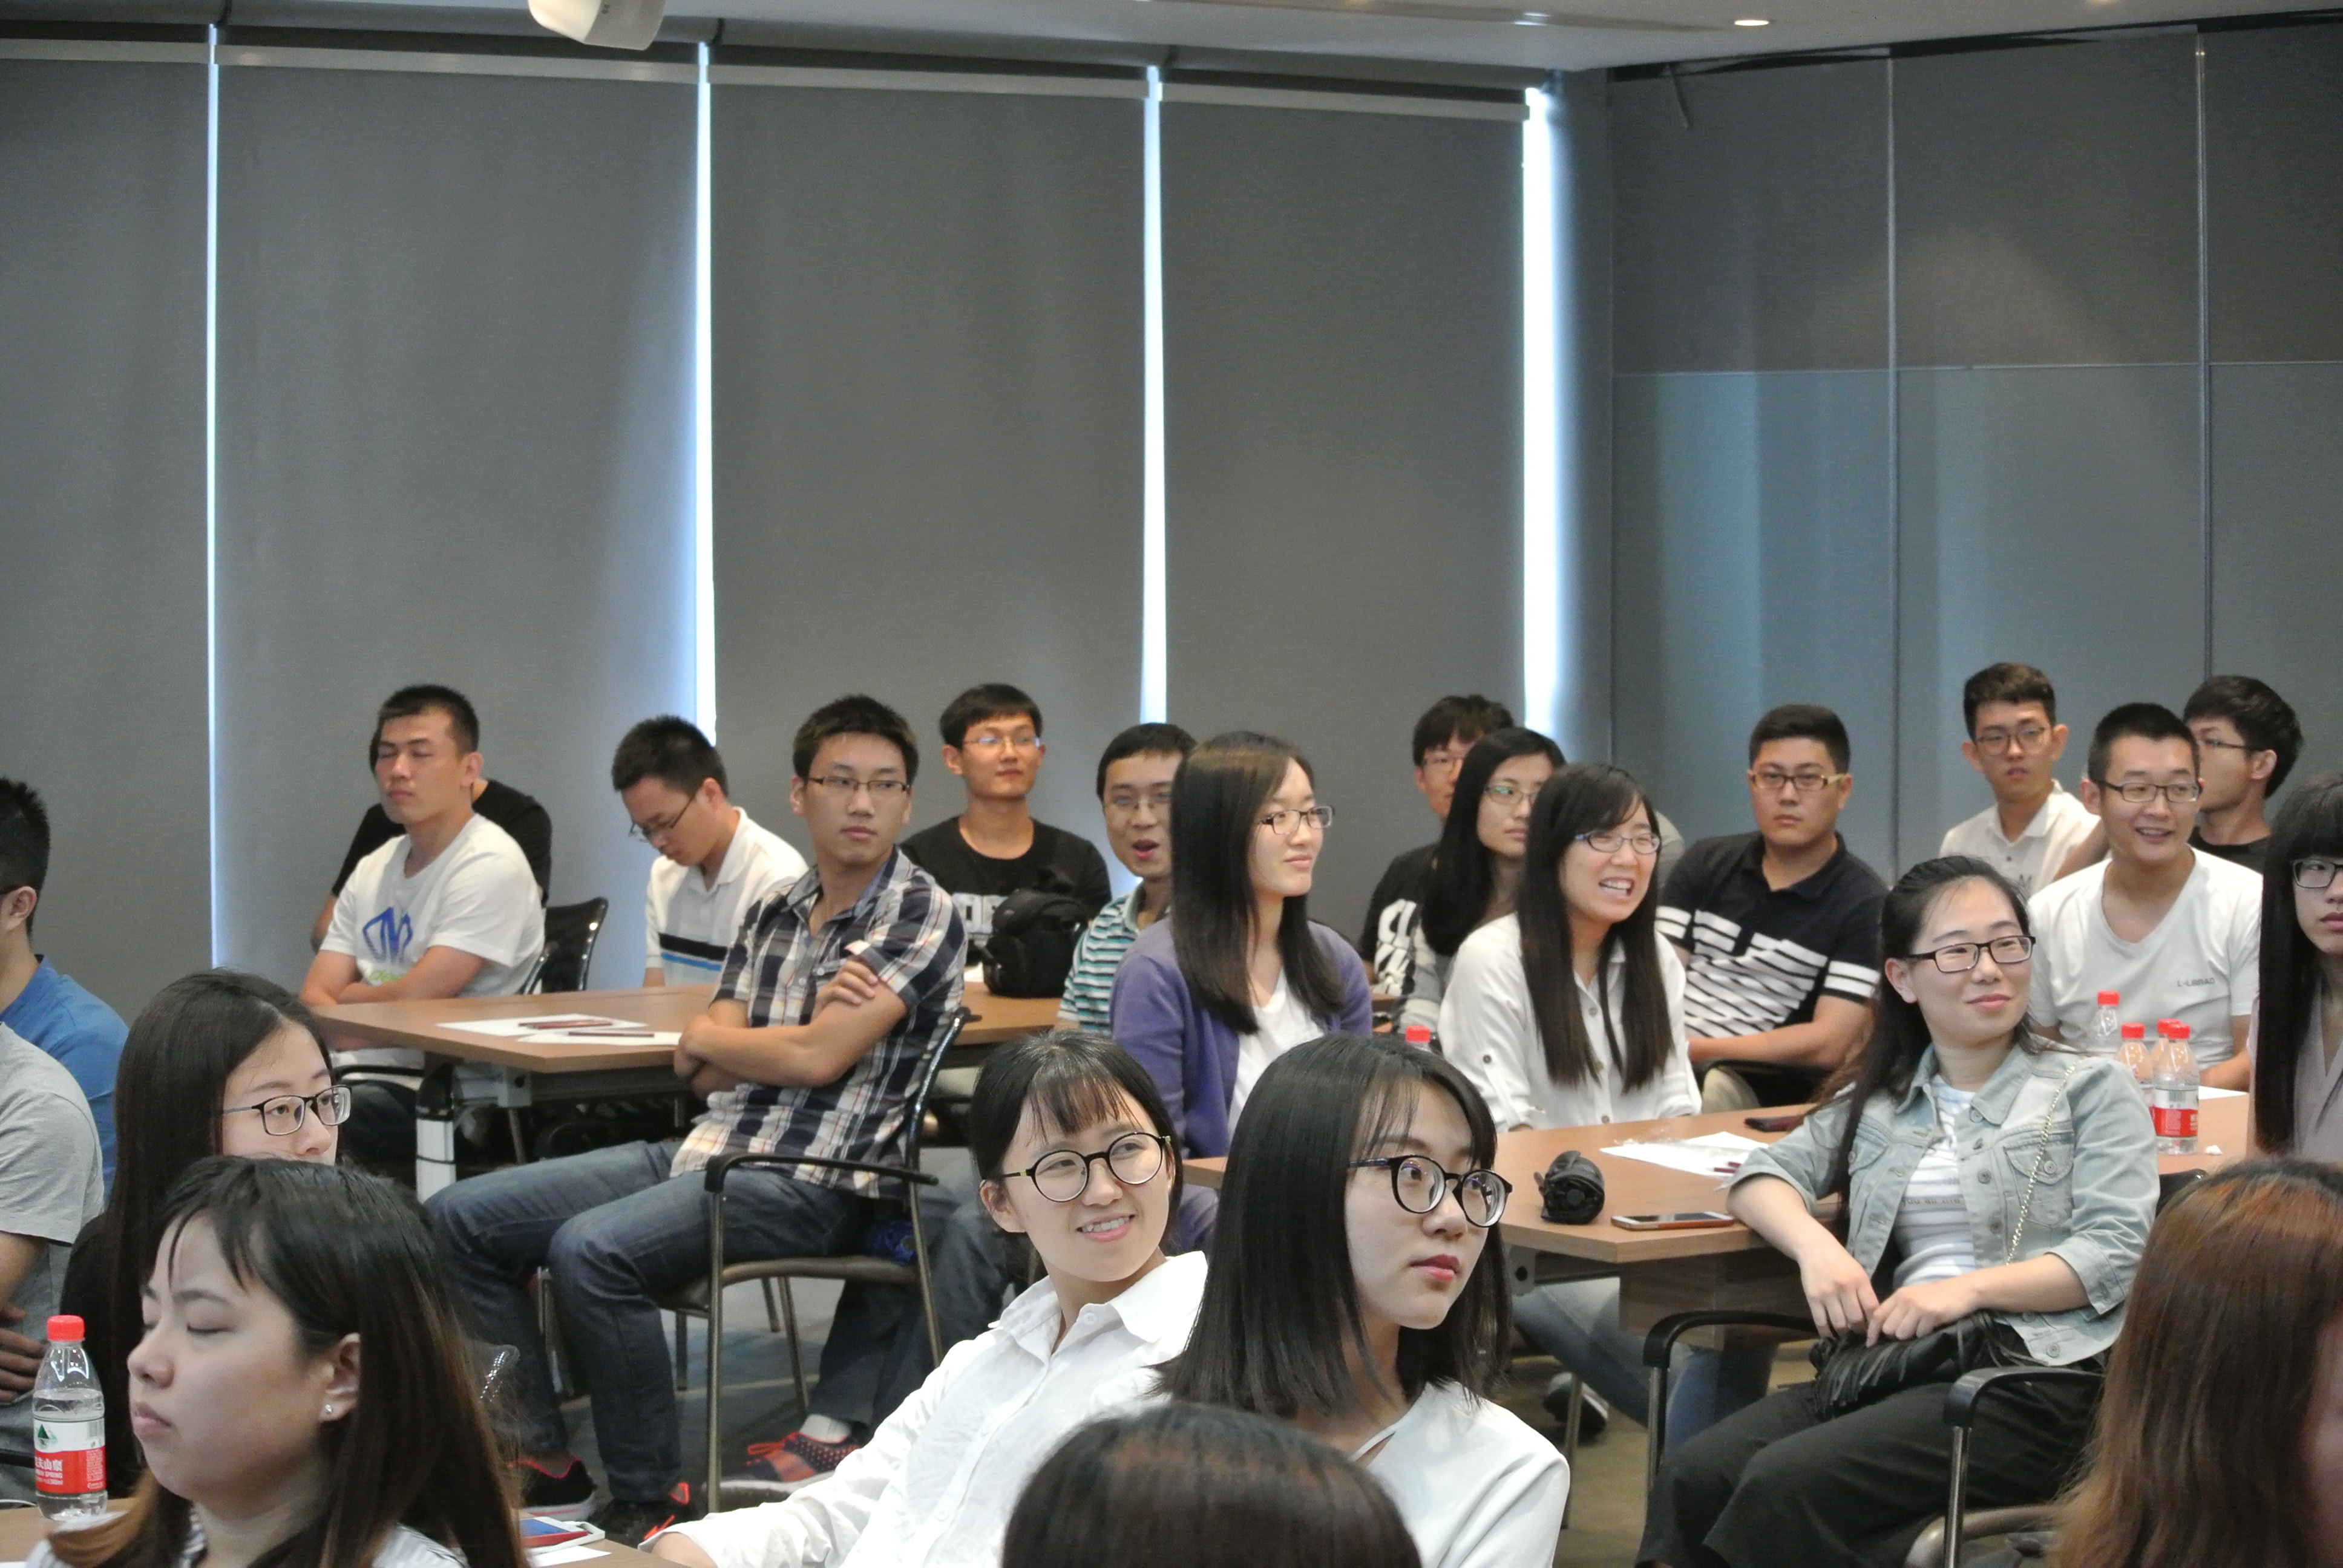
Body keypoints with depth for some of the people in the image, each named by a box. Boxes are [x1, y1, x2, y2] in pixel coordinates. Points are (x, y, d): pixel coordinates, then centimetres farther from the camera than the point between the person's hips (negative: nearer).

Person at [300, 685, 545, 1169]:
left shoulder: (491, 866, -8)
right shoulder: (372, 871, 18)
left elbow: (414, 999, -15)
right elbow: (315, 998, 11)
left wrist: (350, 998, 5)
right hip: (355, 1074, 8)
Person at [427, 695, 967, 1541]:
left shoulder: (921, 917, -5)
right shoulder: (775, 914, 16)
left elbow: (818, 1058, -15)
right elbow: (700, 1071, 7)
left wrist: (712, 1040, 3)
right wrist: (804, 1025, -11)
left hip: (814, 1182, -8)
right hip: (708, 1150, 8)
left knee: (591, 1248, -31)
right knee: (460, 1218, 1)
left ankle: (652, 1498, -18)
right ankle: (539, 1455, 6)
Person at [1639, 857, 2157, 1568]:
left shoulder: (2089, 1088, 10)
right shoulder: (1877, 1100, 24)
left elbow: (2115, 1255, -2)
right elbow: (1764, 1173, 20)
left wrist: (1969, 1288, -16)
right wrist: (1816, 1246, -3)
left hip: (2029, 1373, -4)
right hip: (1886, 1362, 5)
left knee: (1787, 1481, -29)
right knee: (1692, 1474, -25)